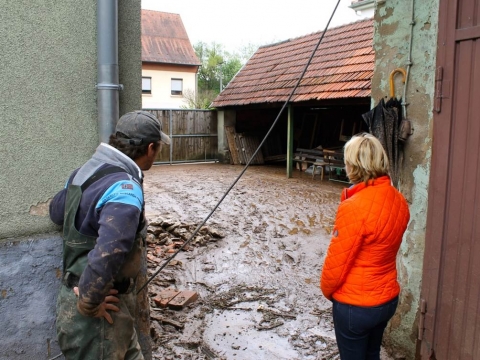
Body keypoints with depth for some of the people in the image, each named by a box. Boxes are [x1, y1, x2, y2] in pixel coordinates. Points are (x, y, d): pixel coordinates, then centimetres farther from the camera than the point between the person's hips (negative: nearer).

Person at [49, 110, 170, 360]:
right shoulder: (125, 188, -26)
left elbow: (56, 211, 20)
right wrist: (89, 303, -23)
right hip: (96, 317, -8)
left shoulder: (86, 170, 2)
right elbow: (107, 254, -37)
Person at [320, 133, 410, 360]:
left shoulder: (354, 208, -28)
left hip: (355, 305, -6)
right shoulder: (399, 201, -5)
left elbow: (336, 261, -19)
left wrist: (327, 289, -1)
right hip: (388, 298, 7)